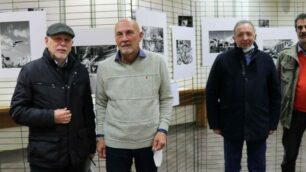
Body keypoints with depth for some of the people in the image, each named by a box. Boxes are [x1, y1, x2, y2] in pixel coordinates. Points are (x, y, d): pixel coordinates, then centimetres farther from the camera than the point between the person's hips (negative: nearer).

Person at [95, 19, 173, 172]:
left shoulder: (157, 62, -3)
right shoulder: (104, 67, 0)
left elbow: (166, 99, 2)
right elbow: (101, 104, 8)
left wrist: (163, 129, -6)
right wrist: (100, 135, 5)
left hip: (149, 141, 0)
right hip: (115, 142, 0)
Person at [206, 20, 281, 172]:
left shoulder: (266, 60, 1)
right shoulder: (222, 60, -4)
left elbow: (275, 94, 5)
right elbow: (211, 93, -2)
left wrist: (273, 122, 2)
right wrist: (214, 123, -4)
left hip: (259, 125, 1)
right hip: (231, 125, -1)